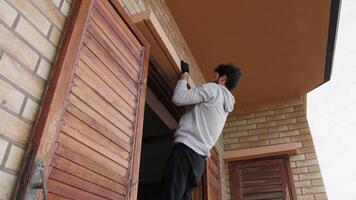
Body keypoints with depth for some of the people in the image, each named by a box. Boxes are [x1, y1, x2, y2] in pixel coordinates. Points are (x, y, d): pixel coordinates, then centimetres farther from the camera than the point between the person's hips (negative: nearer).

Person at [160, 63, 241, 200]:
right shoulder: (225, 106, 28)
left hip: (186, 150, -9)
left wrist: (183, 79, 11)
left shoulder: (214, 89, 1)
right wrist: (187, 82, 36)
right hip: (199, 159, 9)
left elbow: (178, 98, -7)